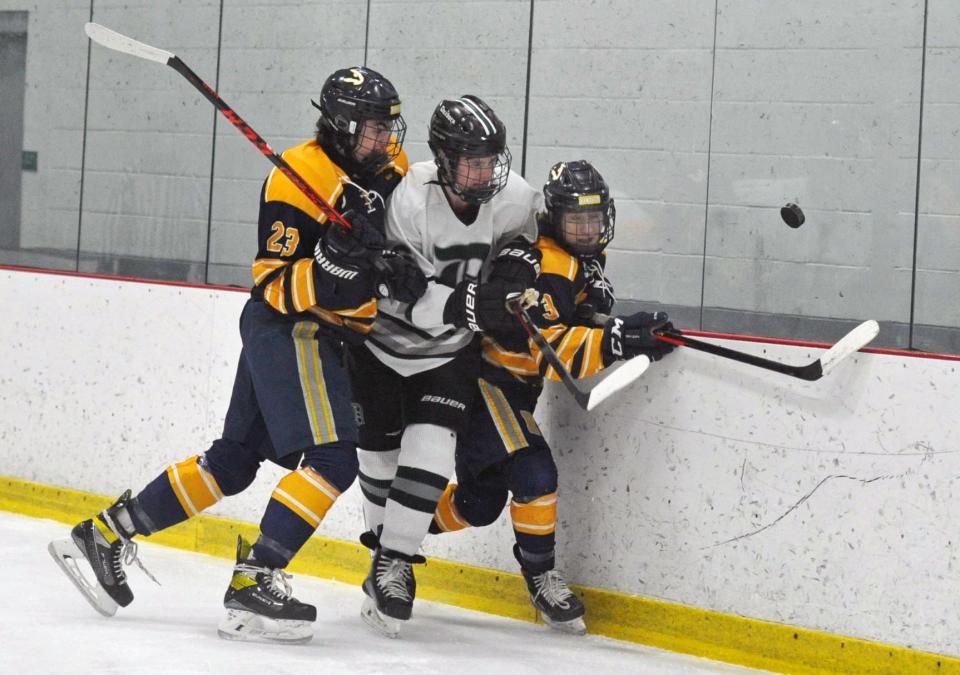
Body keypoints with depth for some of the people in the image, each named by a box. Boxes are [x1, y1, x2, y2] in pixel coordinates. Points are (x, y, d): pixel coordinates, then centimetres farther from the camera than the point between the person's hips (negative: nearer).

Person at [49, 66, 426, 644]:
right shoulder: (300, 177, -18)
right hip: (288, 329, -9)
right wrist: (337, 259, -36)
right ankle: (254, 584, -18)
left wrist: (406, 276, -1)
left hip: (322, 335, 9)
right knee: (332, 461, -19)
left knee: (234, 461, 12)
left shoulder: (389, 167, 6)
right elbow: (277, 287, -20)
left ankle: (108, 534, 18)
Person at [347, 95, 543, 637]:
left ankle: (392, 563, -8)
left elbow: (525, 236, 10)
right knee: (380, 451, 8)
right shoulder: (409, 203, -29)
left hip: (451, 350, 2)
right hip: (383, 342, -2)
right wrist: (466, 304, -45)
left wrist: (519, 257, -14)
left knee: (430, 450, -15)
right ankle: (386, 541, 32)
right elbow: (405, 301, -31)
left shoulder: (516, 199, -16)